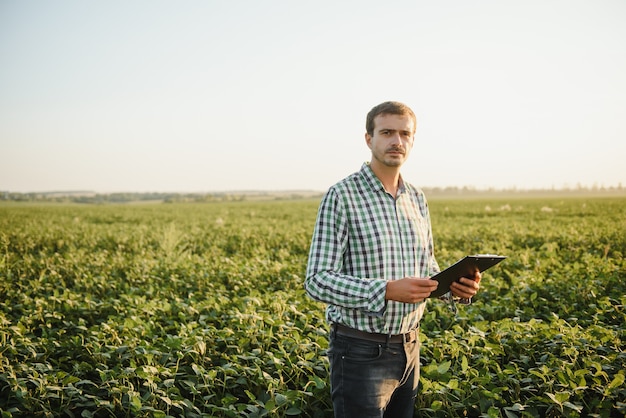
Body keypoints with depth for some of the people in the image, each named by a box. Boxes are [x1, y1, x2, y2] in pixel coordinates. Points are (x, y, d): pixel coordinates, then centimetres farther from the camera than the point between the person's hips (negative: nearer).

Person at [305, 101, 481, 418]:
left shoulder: (417, 198, 8)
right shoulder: (341, 196, -13)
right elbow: (317, 280, -17)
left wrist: (456, 286, -6)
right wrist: (388, 291, -29)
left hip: (409, 346, 7)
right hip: (361, 351, -6)